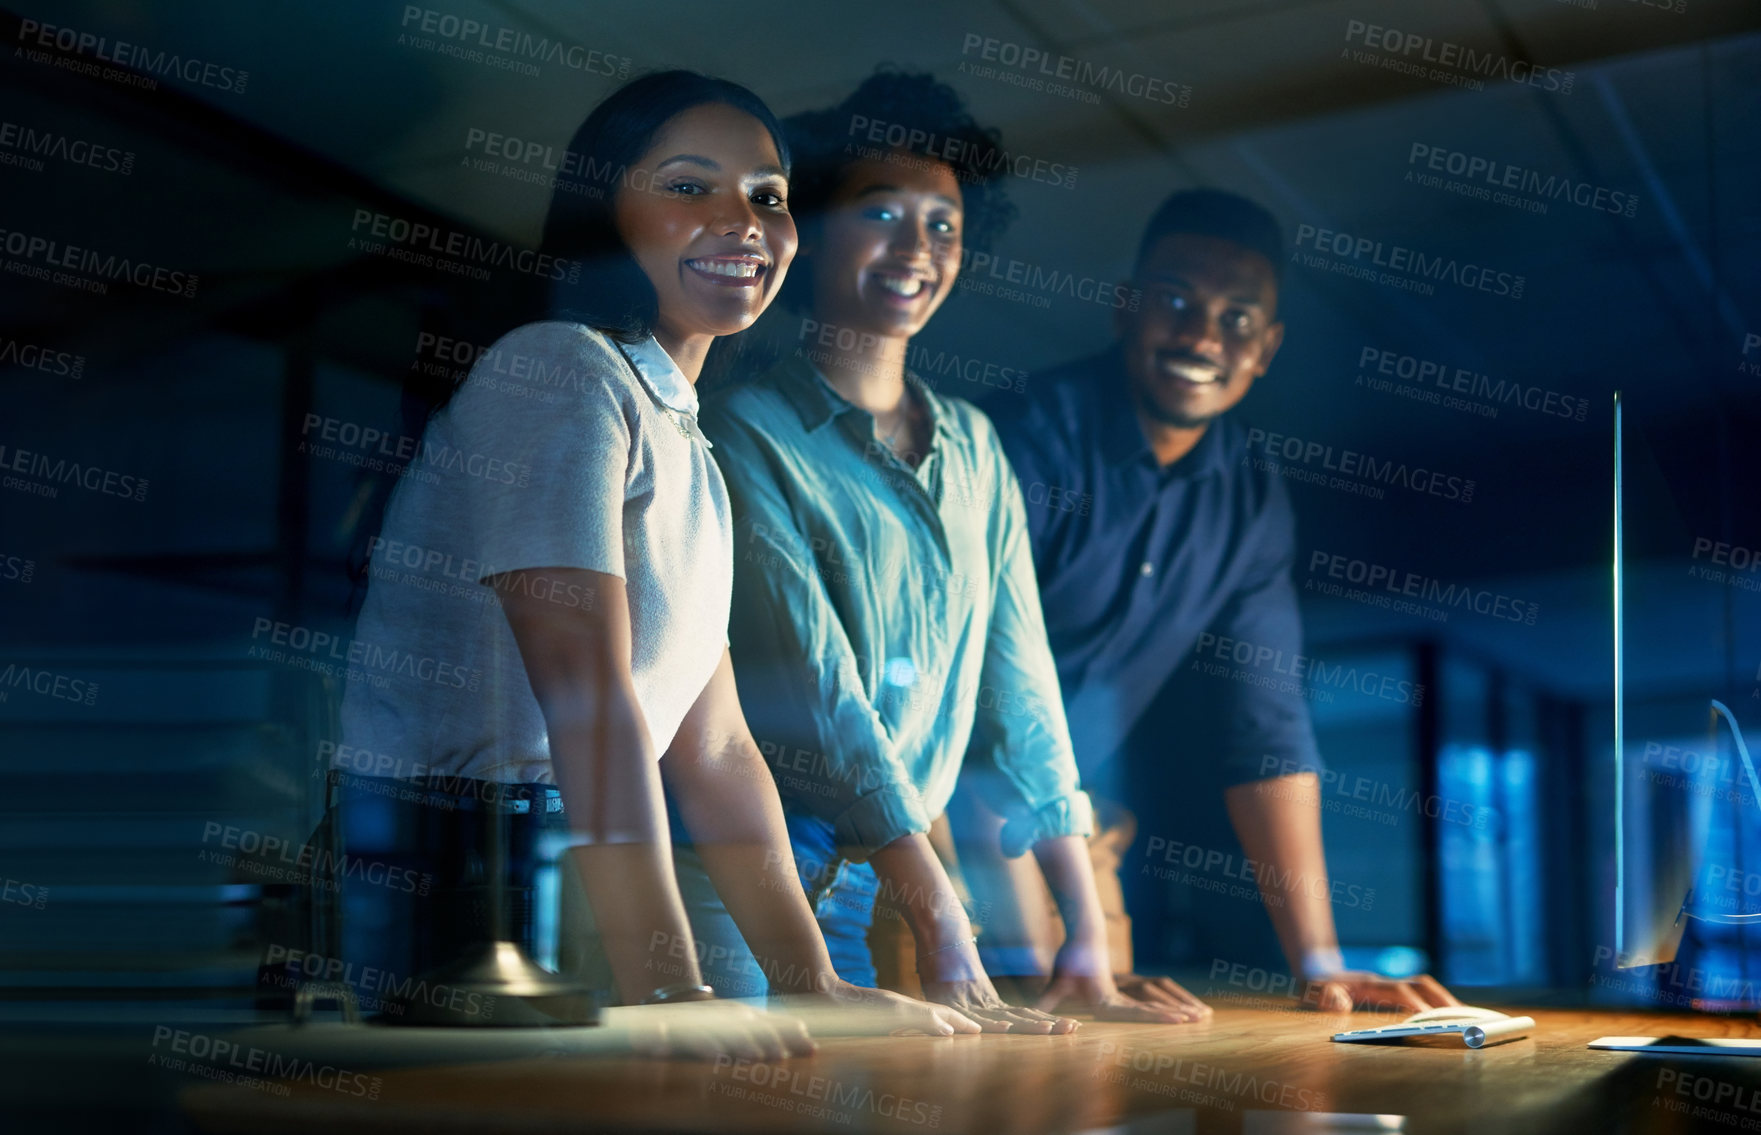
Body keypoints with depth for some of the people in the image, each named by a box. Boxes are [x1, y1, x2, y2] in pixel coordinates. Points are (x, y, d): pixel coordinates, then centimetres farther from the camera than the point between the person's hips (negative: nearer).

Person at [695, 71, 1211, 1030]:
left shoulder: (972, 448, 11)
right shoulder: (746, 435, -9)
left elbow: (1020, 690, 10)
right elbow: (820, 693, -17)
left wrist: (1088, 943, 3)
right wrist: (944, 937, -21)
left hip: (853, 898, 5)